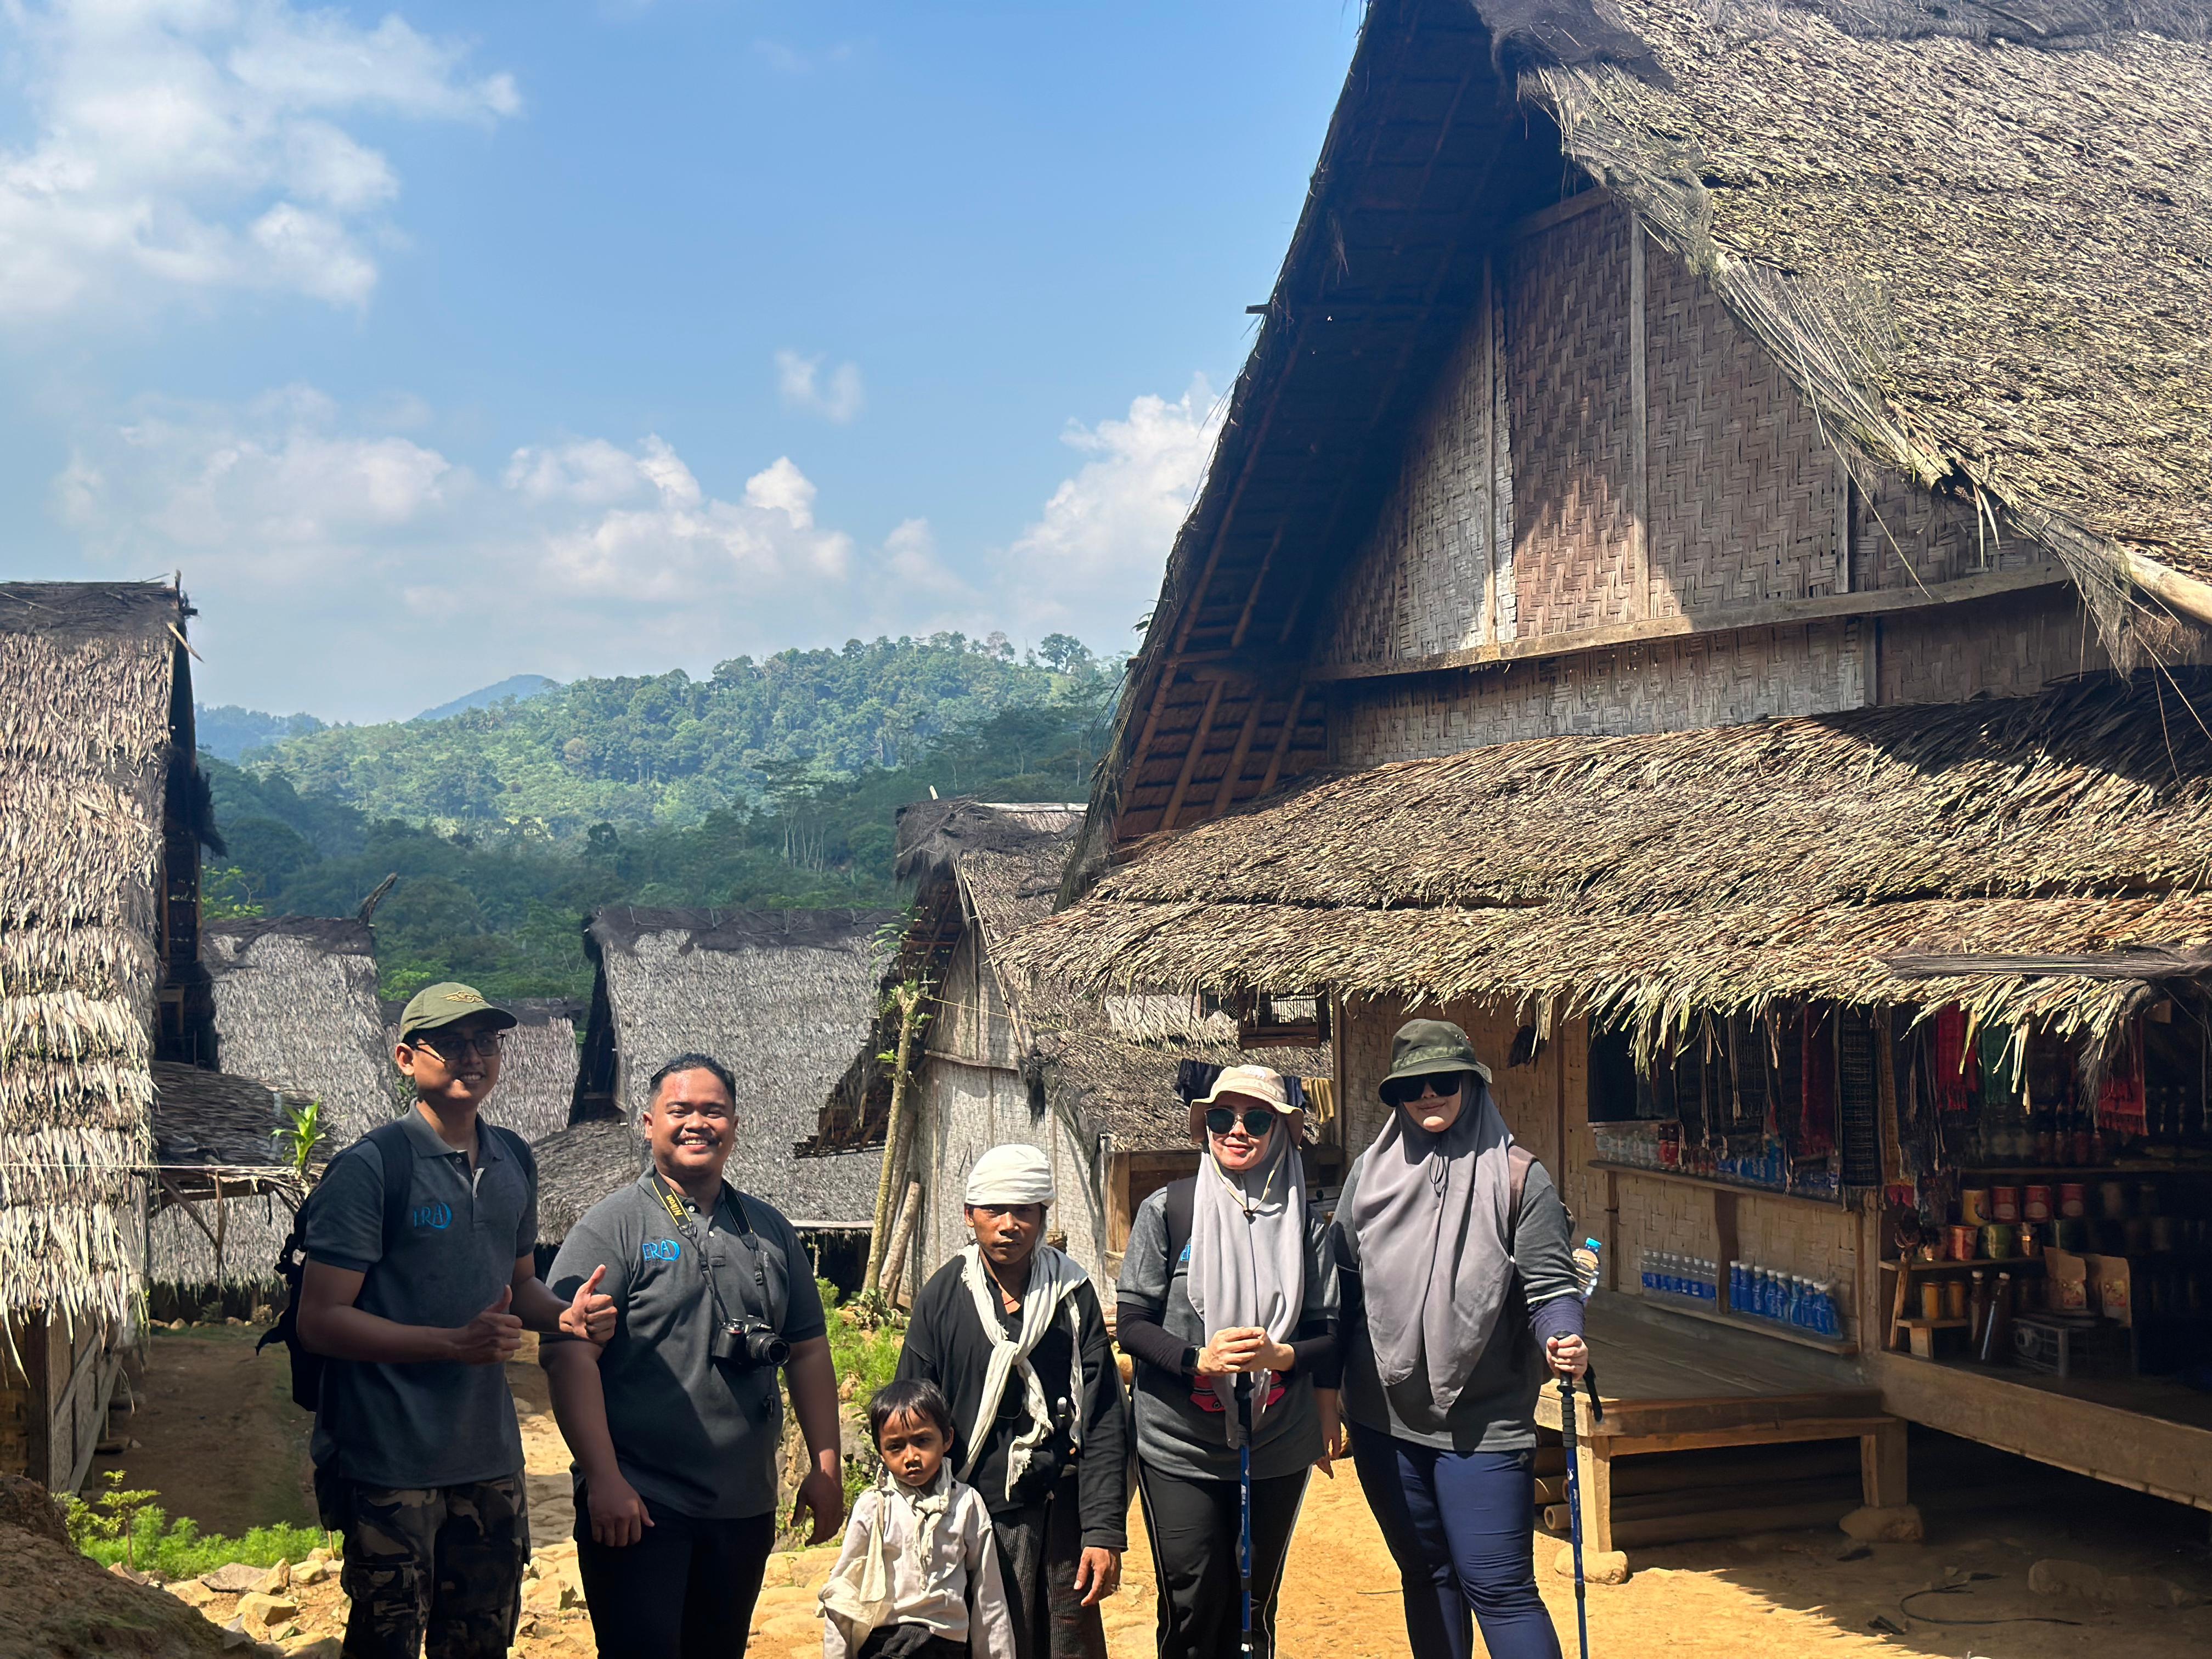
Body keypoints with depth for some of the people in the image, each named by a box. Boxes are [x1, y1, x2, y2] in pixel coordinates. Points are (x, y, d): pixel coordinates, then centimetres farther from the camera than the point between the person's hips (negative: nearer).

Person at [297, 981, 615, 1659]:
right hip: (391, 1466, -6)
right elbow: (320, 1321, -15)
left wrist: (564, 1313, -1)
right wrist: (455, 1342, -23)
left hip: (490, 1455, 7)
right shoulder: (370, 1167, -12)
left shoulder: (513, 1160, 10)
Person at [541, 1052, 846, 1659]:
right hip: (638, 1505, -5)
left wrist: (826, 1467, 9)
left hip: (745, 1509, 5)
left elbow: (809, 1351, 15)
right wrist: (604, 1480, -20)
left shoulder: (769, 1231, 11)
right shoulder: (611, 1228, -5)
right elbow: (568, 1356, -13)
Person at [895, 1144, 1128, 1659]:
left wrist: (1103, 1531, -7)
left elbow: (1103, 1421, 0)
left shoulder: (1072, 1294, 3)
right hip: (977, 1518, -1)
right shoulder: (943, 1297, 2)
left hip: (1062, 1515, 1)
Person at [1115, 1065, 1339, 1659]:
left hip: (1278, 1449, 2)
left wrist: (1280, 1355, -17)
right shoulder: (1167, 1209, -4)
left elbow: (1328, 1334, 4)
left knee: (1254, 1610, 11)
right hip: (1180, 1448, -2)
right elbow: (1131, 1323, -5)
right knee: (1192, 1609, -2)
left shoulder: (1305, 1220, 2)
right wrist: (1199, 1360, -22)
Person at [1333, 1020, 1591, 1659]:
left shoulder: (1516, 1176, -3)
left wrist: (1562, 1341, -27)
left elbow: (1549, 1281, -7)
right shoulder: (1370, 1173, 6)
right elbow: (1344, 1282, 9)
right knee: (1424, 1575, 16)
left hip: (1484, 1422, -4)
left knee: (1498, 1588, -7)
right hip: (1383, 1420, 4)